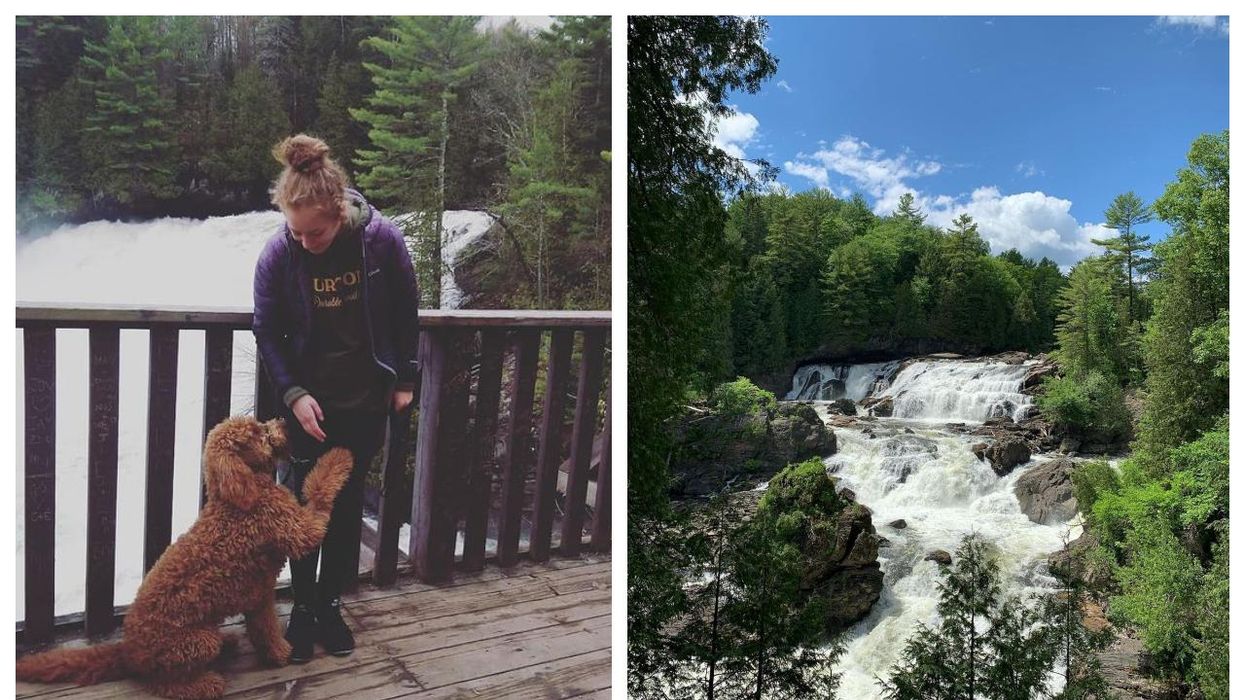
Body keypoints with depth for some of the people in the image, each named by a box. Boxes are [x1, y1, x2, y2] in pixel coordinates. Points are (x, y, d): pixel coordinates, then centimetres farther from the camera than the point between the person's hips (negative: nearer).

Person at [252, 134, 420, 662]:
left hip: (367, 400, 1)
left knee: (348, 505, 11)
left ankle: (331, 604, 29)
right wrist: (293, 394, -14)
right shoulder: (277, 253, -16)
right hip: (307, 402, 0)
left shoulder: (381, 238, -16)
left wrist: (405, 379, 1)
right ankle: (303, 607, 27)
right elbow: (267, 333, -4)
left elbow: (406, 311, -3)